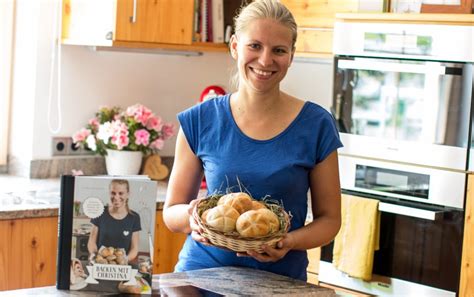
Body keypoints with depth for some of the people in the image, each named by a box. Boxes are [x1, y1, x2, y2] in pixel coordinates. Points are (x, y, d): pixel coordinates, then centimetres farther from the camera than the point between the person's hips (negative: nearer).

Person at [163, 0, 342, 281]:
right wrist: (192, 216, -19)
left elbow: (329, 218, 0)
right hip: (204, 269, 1)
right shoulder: (200, 121, -3)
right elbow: (171, 212, 3)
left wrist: (289, 242, -20)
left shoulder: (316, 125, -6)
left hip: (280, 278, 0)